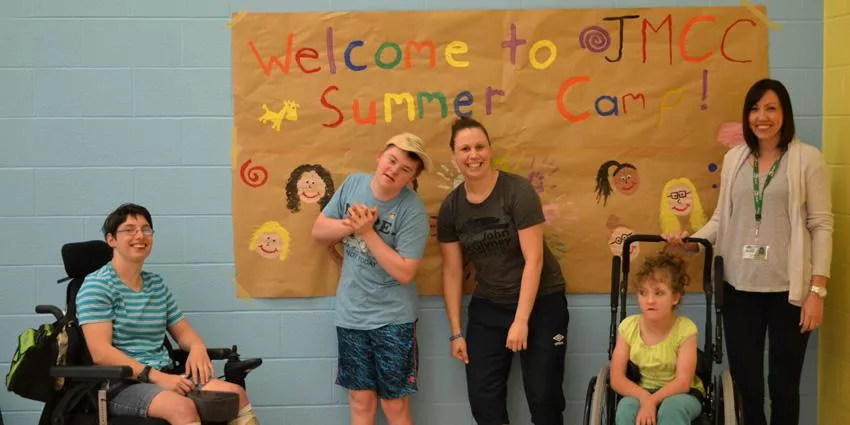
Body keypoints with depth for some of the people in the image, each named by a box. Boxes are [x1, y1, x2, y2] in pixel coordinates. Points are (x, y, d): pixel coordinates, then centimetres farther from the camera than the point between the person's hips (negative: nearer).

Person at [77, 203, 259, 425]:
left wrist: (197, 347, -3)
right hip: (120, 384, -6)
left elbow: (183, 330, 23)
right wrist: (156, 377, -22)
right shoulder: (96, 285, -3)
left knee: (235, 393, -21)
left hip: (165, 376, 7)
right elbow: (101, 353, -14)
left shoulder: (157, 284, 18)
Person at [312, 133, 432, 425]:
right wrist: (351, 224, -16)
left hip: (392, 319, -4)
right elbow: (319, 231, 3)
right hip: (350, 314, 4)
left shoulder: (412, 210, -18)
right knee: (361, 401, 13)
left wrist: (367, 232, -22)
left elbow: (404, 272, -20)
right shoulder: (353, 184, -2)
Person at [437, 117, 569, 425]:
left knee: (543, 396, -1)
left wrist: (521, 320, -20)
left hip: (540, 302, -4)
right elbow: (452, 272, 2)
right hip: (488, 306, 4)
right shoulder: (451, 207, -3)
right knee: (482, 397, 4)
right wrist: (456, 331, 2)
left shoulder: (518, 191, -16)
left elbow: (534, 259, -18)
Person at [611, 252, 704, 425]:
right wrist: (644, 397, -31)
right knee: (626, 406, -32)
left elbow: (683, 382, -22)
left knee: (671, 407, -36)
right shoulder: (628, 326, -10)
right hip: (640, 393, 2)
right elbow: (616, 378, -12)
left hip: (680, 394, -2)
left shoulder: (685, 328, -17)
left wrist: (652, 401, -37)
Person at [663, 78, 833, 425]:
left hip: (788, 288, -3)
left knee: (783, 380, 5)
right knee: (744, 379, 5)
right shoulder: (734, 158, 9)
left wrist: (818, 289, -9)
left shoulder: (807, 159, -2)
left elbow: (821, 225, -4)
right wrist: (692, 241, -6)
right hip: (739, 287, 3)